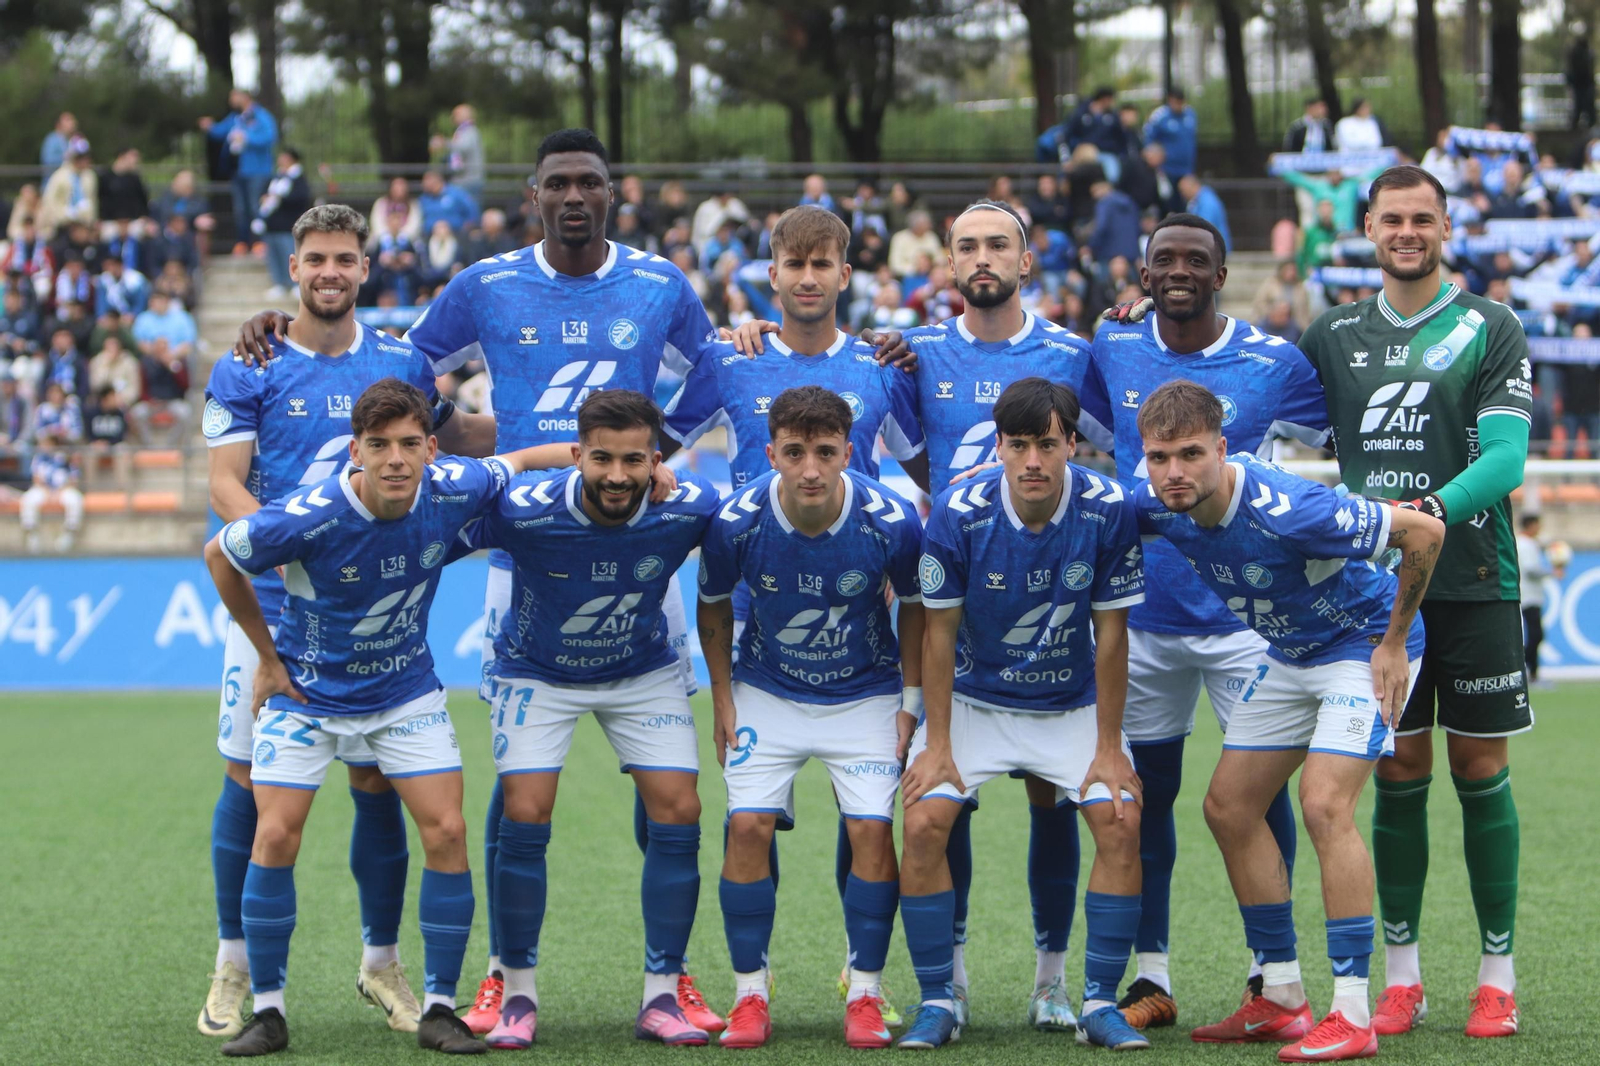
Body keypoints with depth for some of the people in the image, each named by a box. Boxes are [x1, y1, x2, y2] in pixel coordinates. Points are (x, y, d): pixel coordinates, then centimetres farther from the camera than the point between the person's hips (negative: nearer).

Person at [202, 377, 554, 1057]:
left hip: (406, 690, 3)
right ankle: (267, 1010, 3)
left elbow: (514, 463, 5)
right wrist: (267, 657, -2)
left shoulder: (454, 491, -20)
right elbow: (219, 555, -9)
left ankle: (439, 1007, 4)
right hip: (305, 691, -2)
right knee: (275, 835, -11)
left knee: (446, 831, -8)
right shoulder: (309, 517, -29)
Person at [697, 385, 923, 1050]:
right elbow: (714, 604, -1)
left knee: (872, 828, -12)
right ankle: (750, 996, 1)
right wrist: (723, 700, 0)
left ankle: (865, 995, 2)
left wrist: (911, 703, -3)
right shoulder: (735, 522, -21)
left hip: (866, 692, 0)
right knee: (749, 825, -12)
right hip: (768, 691, 1)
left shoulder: (892, 522, -23)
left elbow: (914, 605, -3)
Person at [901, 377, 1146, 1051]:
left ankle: (1100, 1004, -5)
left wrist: (1108, 748, -10)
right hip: (975, 700, 0)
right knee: (923, 823, -18)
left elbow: (1110, 632, -11)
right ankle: (936, 1004, -5)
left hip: (1073, 705, 0)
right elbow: (940, 631, -11)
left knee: (1121, 823, -18)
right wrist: (936, 744, -11)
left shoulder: (1108, 510, -18)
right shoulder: (957, 513, -20)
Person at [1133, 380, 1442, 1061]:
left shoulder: (1285, 511, -36)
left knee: (1324, 804, -22)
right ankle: (1283, 999, 12)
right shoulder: (1153, 505, -15)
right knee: (1228, 807, 4)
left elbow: (1424, 531, -27)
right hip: (1287, 655, 8)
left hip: (1365, 644, -8)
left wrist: (1394, 642, -19)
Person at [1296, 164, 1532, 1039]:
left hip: (1473, 582, -2)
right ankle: (1401, 976, 12)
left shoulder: (1490, 328, 0)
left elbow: (1505, 451, -11)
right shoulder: (1335, 335, 10)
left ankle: (1497, 974, 9)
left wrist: (1438, 507, -25)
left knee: (1479, 770, 1)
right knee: (1398, 773, 4)